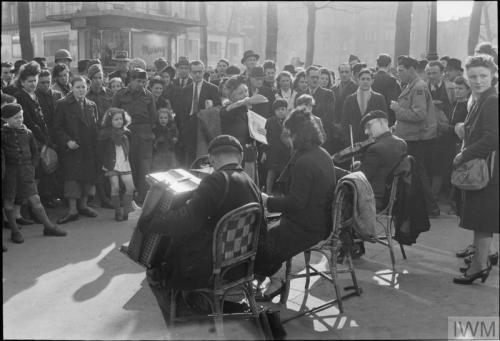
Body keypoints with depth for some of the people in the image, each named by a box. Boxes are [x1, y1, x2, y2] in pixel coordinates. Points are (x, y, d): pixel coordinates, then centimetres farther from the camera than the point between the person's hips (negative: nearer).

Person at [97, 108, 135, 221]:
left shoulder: (126, 132, 9)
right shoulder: (105, 133, -6)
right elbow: (100, 151, -4)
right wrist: (104, 164, -5)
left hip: (125, 164, 4)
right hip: (112, 165, -4)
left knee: (130, 187, -3)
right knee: (115, 188, -7)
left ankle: (125, 211, 10)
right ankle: (118, 213, 5)